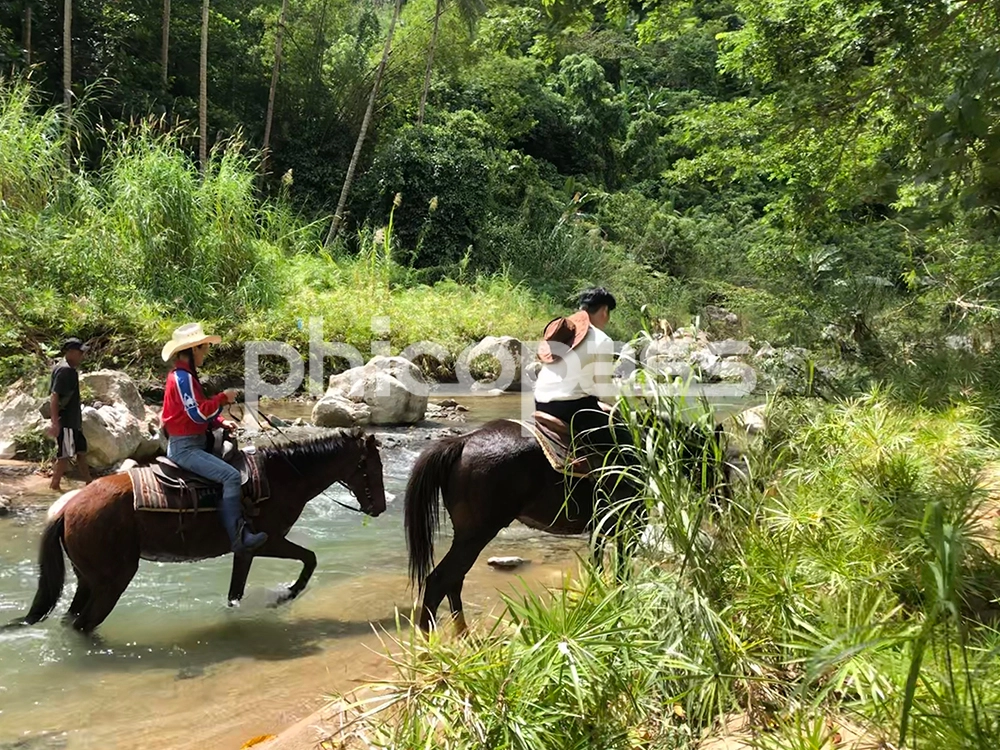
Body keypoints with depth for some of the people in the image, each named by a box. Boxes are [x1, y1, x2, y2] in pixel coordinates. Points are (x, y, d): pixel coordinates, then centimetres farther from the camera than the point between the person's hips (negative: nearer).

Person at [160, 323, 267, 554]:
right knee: (231, 476, -23)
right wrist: (223, 398, -14)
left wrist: (220, 422, 7)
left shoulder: (185, 376, 16)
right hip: (184, 447, -11)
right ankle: (238, 537, -26)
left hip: (193, 443, 11)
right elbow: (198, 413, -23)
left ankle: (240, 528, 19)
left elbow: (198, 412, 20)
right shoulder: (183, 378, -16)